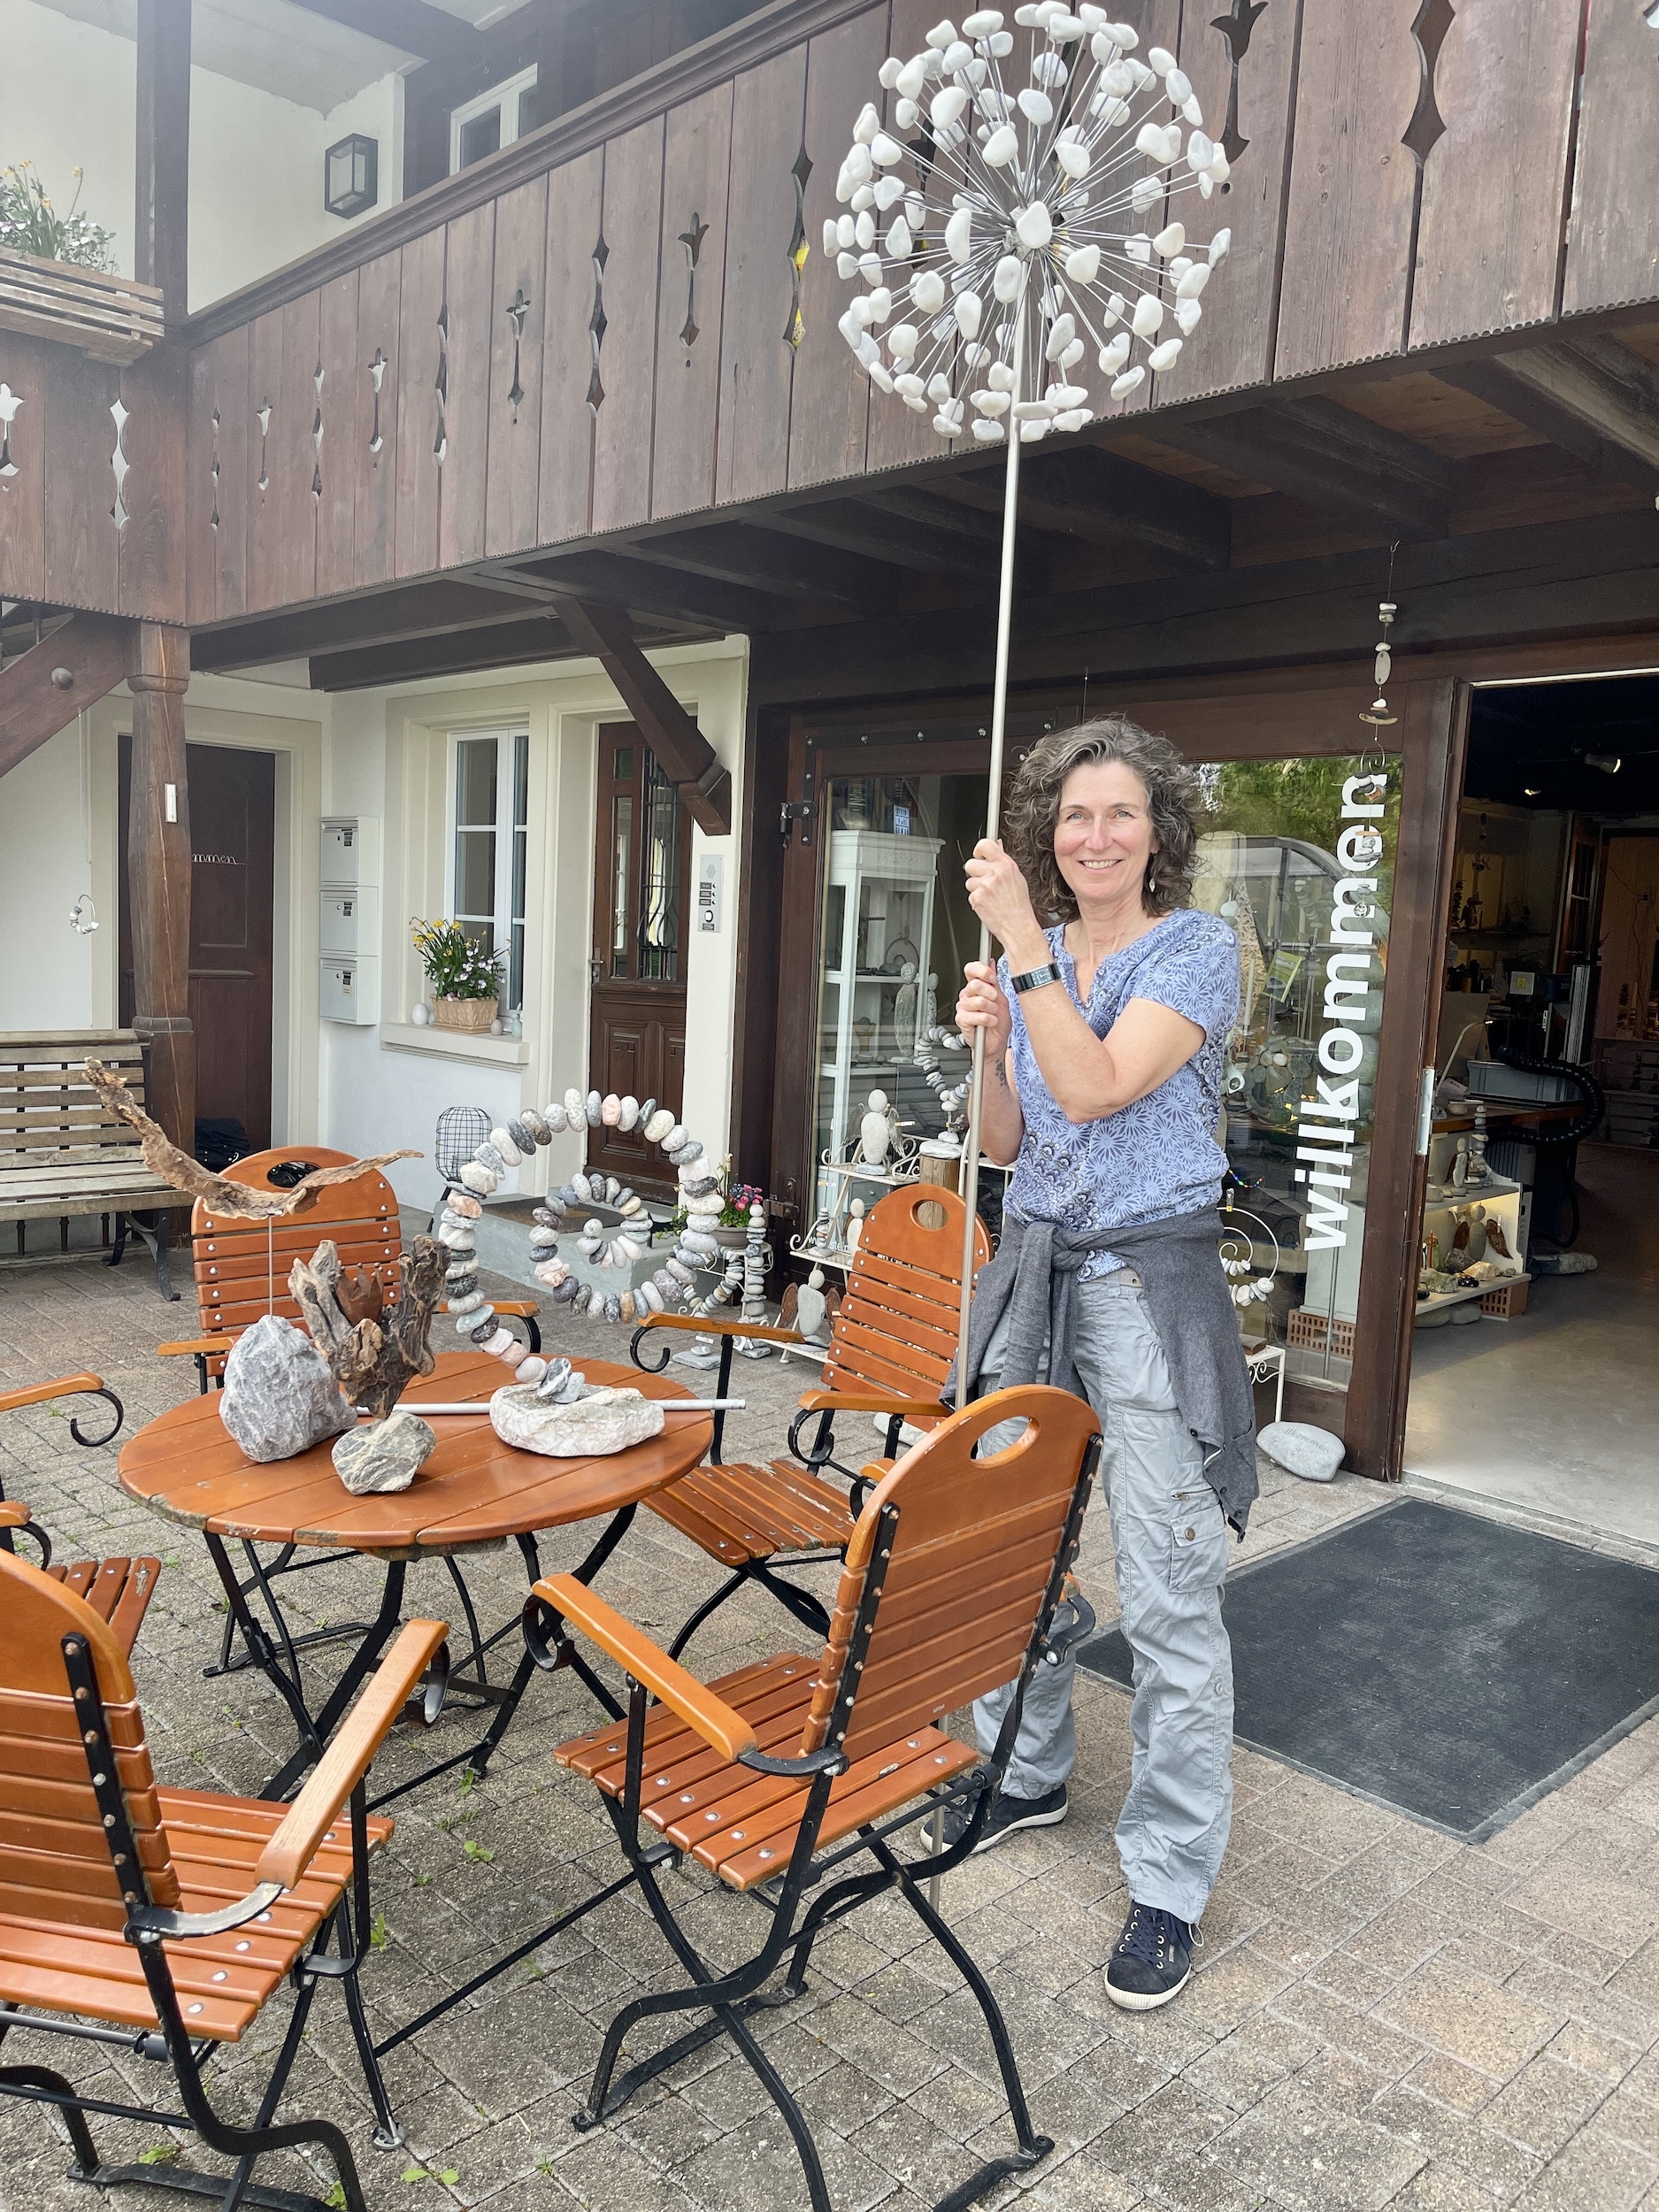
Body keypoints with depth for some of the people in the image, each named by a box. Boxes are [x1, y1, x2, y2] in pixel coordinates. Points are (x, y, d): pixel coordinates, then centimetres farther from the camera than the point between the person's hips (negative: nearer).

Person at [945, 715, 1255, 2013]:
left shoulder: (1199, 952, -7)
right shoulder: (1032, 957, 10)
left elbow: (1096, 1086, -21)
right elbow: (1008, 1145, 9)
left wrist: (1020, 940, -22)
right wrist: (988, 1045, -9)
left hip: (1150, 1282, -5)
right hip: (1034, 1268, 6)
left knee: (1171, 1595, -3)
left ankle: (1171, 1879, 13)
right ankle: (1029, 1773, 37)